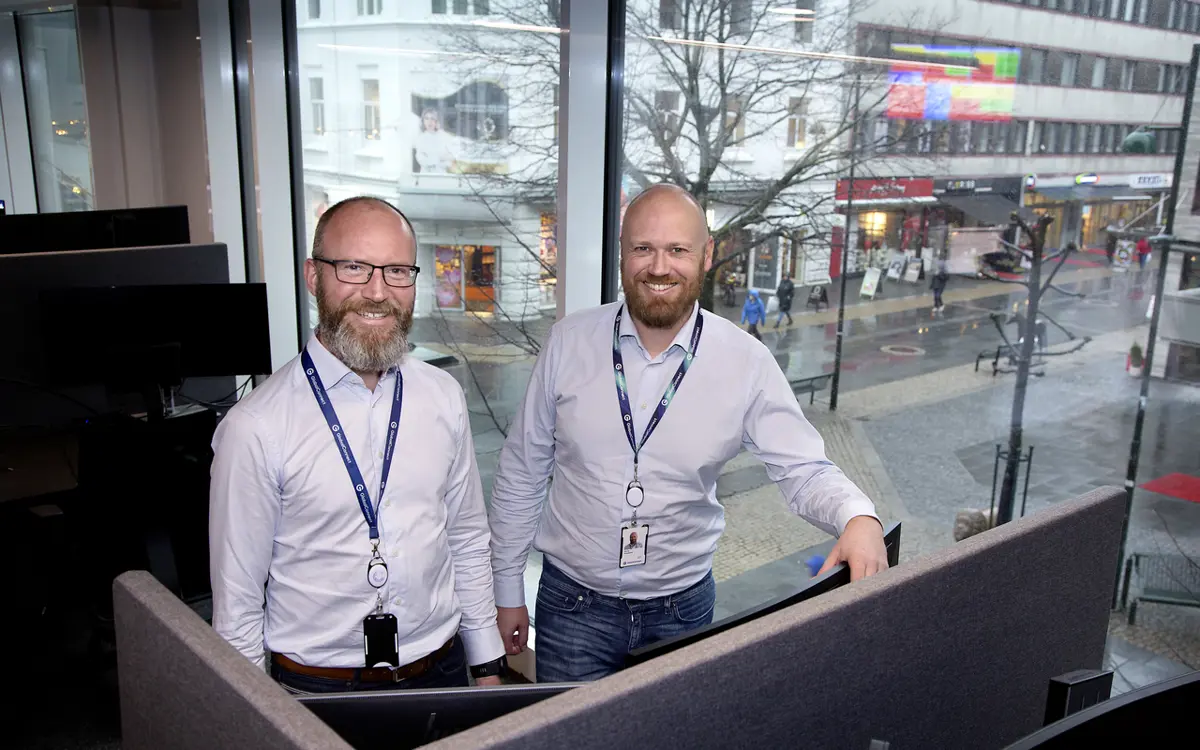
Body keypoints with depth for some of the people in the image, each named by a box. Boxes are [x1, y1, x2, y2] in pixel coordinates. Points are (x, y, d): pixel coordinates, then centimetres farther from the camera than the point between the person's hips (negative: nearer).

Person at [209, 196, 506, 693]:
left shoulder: (444, 397, -2)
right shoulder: (254, 428, -16)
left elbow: (469, 542, 6)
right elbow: (237, 600, -9)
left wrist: (488, 667, 9)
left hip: (441, 671, 4)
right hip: (316, 690, -3)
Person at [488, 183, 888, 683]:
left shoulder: (746, 362, -10)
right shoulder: (569, 342, -8)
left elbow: (803, 469, -8)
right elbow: (522, 472, 0)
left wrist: (858, 517, -30)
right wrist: (508, 593, 4)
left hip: (682, 609, 1)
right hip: (572, 605, 0)